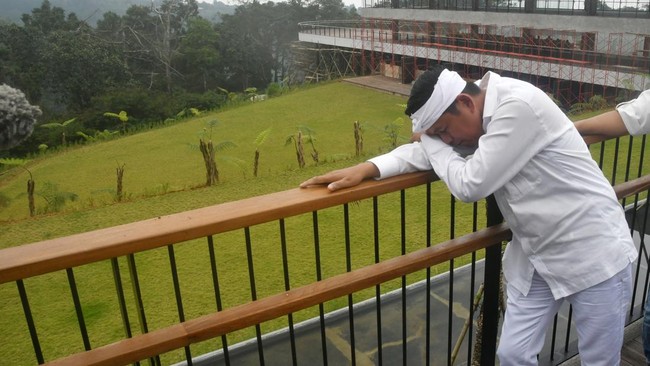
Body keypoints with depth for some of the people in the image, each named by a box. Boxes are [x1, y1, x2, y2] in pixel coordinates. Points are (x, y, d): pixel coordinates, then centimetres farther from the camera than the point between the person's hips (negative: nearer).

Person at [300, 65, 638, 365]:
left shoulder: (519, 106, -26)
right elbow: (425, 151, 5)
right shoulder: (474, 117, 0)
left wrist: (431, 142, -8)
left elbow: (470, 184, -24)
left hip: (593, 252, -7)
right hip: (535, 257, 7)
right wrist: (366, 168, -11)